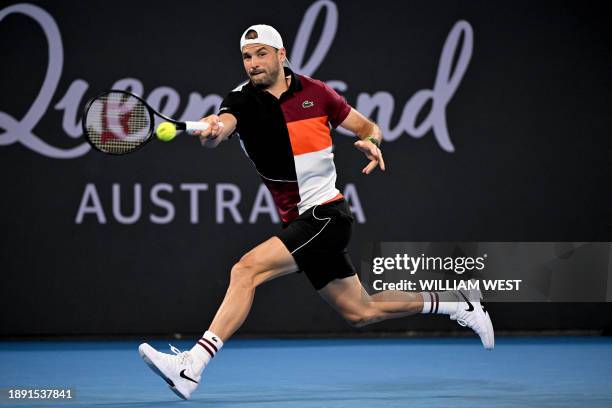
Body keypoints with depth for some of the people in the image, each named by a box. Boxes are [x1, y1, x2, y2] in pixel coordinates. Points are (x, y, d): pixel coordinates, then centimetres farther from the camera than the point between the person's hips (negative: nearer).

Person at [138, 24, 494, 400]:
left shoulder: (314, 92, -3)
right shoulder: (243, 101, 0)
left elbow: (367, 126, 9)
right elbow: (223, 124, -24)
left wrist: (372, 141, -14)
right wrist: (212, 131, -48)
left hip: (327, 215, -5)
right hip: (299, 224, 5)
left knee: (247, 270, -23)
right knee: (359, 312, 16)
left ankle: (192, 367, -26)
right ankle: (457, 303, 35)